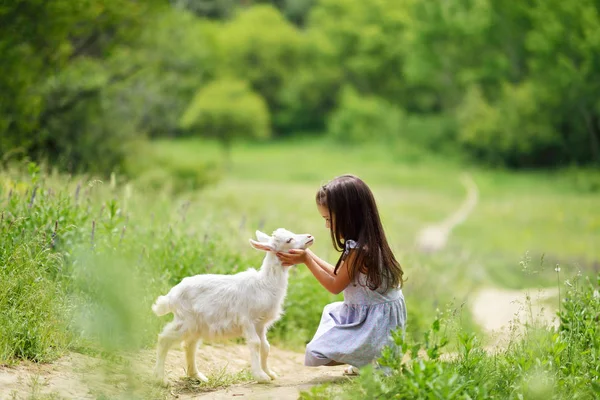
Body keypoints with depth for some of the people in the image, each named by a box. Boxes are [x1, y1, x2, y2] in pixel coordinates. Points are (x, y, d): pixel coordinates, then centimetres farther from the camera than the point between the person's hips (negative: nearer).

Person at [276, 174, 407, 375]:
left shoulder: (360, 251, -25)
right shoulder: (368, 242, 5)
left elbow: (335, 286, -13)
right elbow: (341, 275, 14)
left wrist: (307, 260, -7)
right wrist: (309, 255, 13)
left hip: (373, 324, -10)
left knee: (314, 356, -11)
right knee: (331, 311, 38)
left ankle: (376, 361, -5)